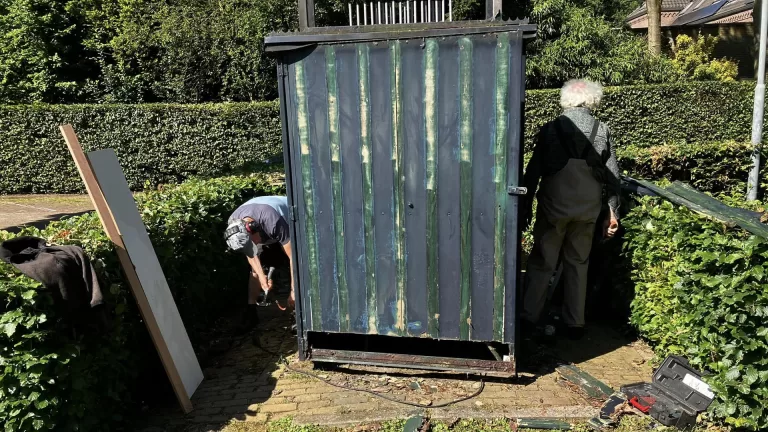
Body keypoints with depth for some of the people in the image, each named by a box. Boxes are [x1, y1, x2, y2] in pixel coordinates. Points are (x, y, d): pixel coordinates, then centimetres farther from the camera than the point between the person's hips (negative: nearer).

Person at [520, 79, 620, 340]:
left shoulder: (550, 129, -5)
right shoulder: (602, 132, 0)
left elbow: (533, 172, -4)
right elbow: (613, 176, 1)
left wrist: (526, 207, 5)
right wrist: (613, 212, 9)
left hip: (553, 208, -2)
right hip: (588, 210, 2)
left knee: (542, 264, 8)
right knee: (578, 264, 14)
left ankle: (529, 319, 11)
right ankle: (575, 324, 20)